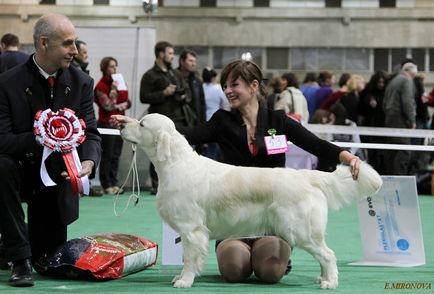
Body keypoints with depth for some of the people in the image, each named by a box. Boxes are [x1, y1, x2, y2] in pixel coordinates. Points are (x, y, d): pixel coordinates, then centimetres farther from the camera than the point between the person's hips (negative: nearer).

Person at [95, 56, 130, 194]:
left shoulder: (120, 82, 14)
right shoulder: (101, 85, -5)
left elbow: (128, 102, 17)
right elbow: (108, 106, -12)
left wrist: (121, 105, -4)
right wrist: (113, 90, -20)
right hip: (106, 123, -6)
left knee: (116, 155, 5)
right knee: (107, 156, -5)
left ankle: (114, 184, 8)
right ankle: (107, 185, -1)